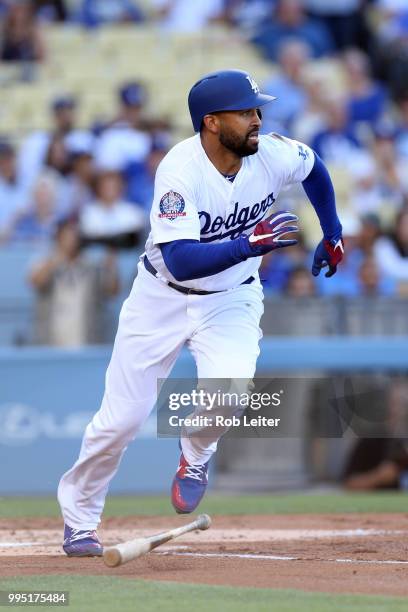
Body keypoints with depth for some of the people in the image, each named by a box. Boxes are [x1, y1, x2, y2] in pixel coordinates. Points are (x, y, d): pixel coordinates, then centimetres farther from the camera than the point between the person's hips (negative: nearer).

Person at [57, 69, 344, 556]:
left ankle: (196, 455, 8)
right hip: (164, 295, -2)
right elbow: (180, 262, -36)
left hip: (231, 300, 2)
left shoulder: (273, 156, -16)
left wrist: (332, 235, 16)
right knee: (122, 417, -1)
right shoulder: (180, 170, -28)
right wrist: (248, 245, -45)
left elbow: (314, 168, 10)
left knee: (230, 385, -27)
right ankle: (79, 515, 24)